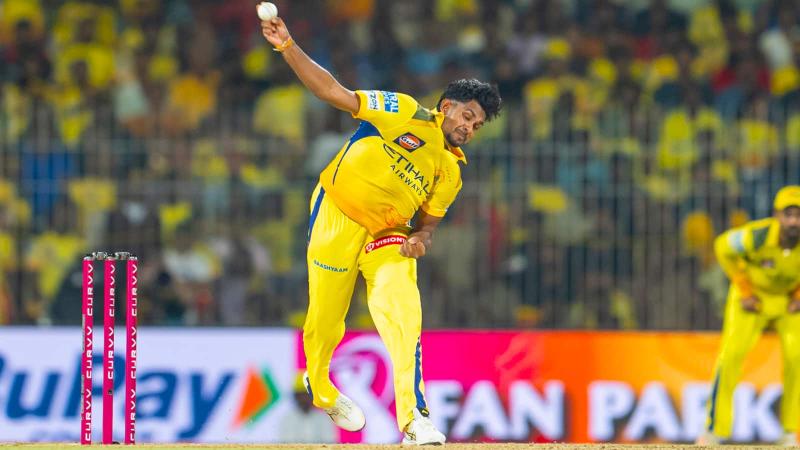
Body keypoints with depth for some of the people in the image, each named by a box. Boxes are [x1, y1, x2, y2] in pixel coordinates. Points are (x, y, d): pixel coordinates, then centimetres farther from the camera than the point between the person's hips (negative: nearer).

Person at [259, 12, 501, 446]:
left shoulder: (451, 173, 5)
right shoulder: (405, 114, -10)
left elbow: (427, 220, 14)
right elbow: (332, 92, -12)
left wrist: (420, 239, -12)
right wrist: (288, 47, -22)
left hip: (387, 238, 4)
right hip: (337, 219, -4)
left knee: (405, 316, -18)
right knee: (326, 321, 2)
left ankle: (414, 420, -24)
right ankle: (319, 388, 35)